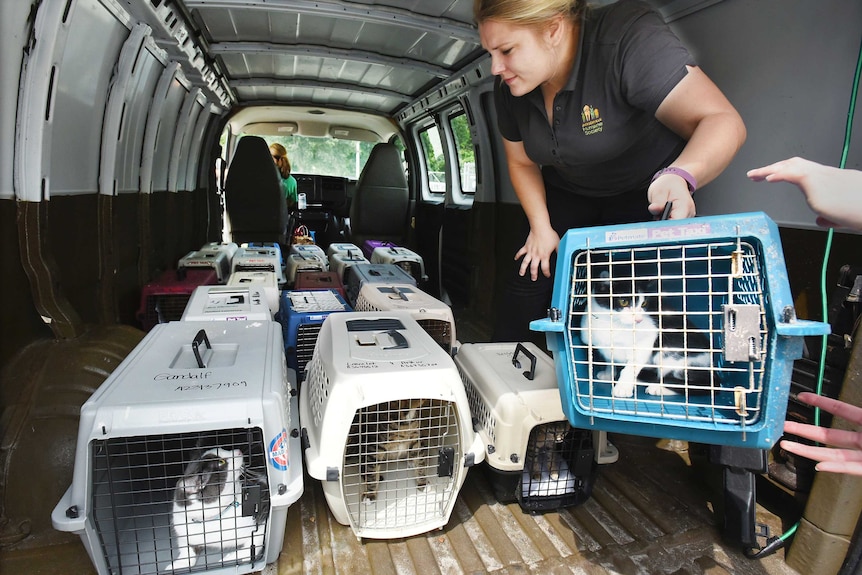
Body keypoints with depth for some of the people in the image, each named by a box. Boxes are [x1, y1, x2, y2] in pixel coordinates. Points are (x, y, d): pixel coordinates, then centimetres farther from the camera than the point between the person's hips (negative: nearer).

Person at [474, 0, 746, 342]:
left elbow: (723, 121, -36)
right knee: (530, 277, -1)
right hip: (568, 194, 5)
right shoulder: (509, 89, -12)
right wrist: (541, 227, -6)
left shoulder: (626, 38, -32)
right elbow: (522, 162, 3)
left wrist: (679, 177, -55)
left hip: (646, 192, -4)